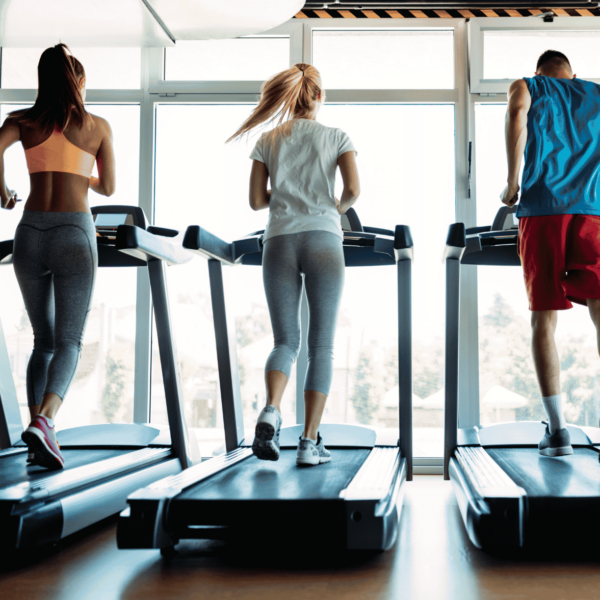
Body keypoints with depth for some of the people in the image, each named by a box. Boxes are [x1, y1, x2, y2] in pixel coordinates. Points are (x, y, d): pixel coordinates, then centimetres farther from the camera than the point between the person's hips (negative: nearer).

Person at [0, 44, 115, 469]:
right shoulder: (99, 127, 9)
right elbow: (108, 188, 13)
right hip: (74, 232, -2)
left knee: (43, 341, 15)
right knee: (69, 341, 1)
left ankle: (39, 435, 7)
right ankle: (43, 422, -22)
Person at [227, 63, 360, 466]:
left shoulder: (267, 141, 13)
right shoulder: (336, 137, 9)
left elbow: (257, 201, 8)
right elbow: (353, 189, -3)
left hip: (279, 242, 2)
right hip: (323, 240, -2)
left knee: (286, 340, 9)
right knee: (322, 345, 3)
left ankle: (271, 410, -19)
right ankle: (311, 441, -1)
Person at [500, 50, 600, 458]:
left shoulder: (527, 87, 15)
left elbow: (517, 115, -8)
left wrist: (512, 182, -4)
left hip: (543, 208, -1)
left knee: (545, 318, 2)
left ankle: (558, 429, -2)